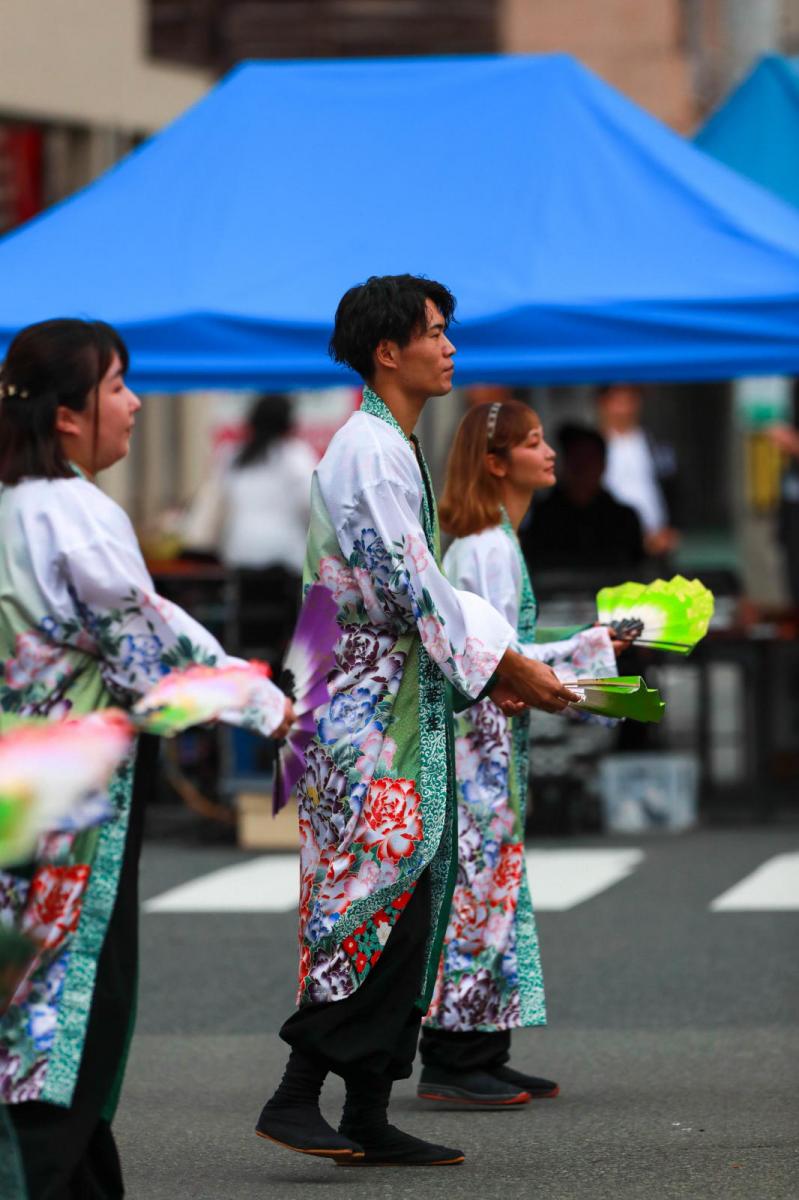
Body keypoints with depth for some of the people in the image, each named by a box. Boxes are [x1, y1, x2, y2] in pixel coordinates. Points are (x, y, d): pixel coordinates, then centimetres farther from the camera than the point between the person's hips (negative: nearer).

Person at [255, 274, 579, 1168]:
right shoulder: (370, 451, -13)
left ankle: (369, 1118, 9)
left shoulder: (388, 448, 19)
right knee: (385, 894, -13)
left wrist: (494, 668, 13)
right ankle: (297, 1094, -11)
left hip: (401, 703, 10)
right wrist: (507, 669, -11)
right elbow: (412, 589, -17)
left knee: (406, 901, 8)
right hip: (375, 707, -10)